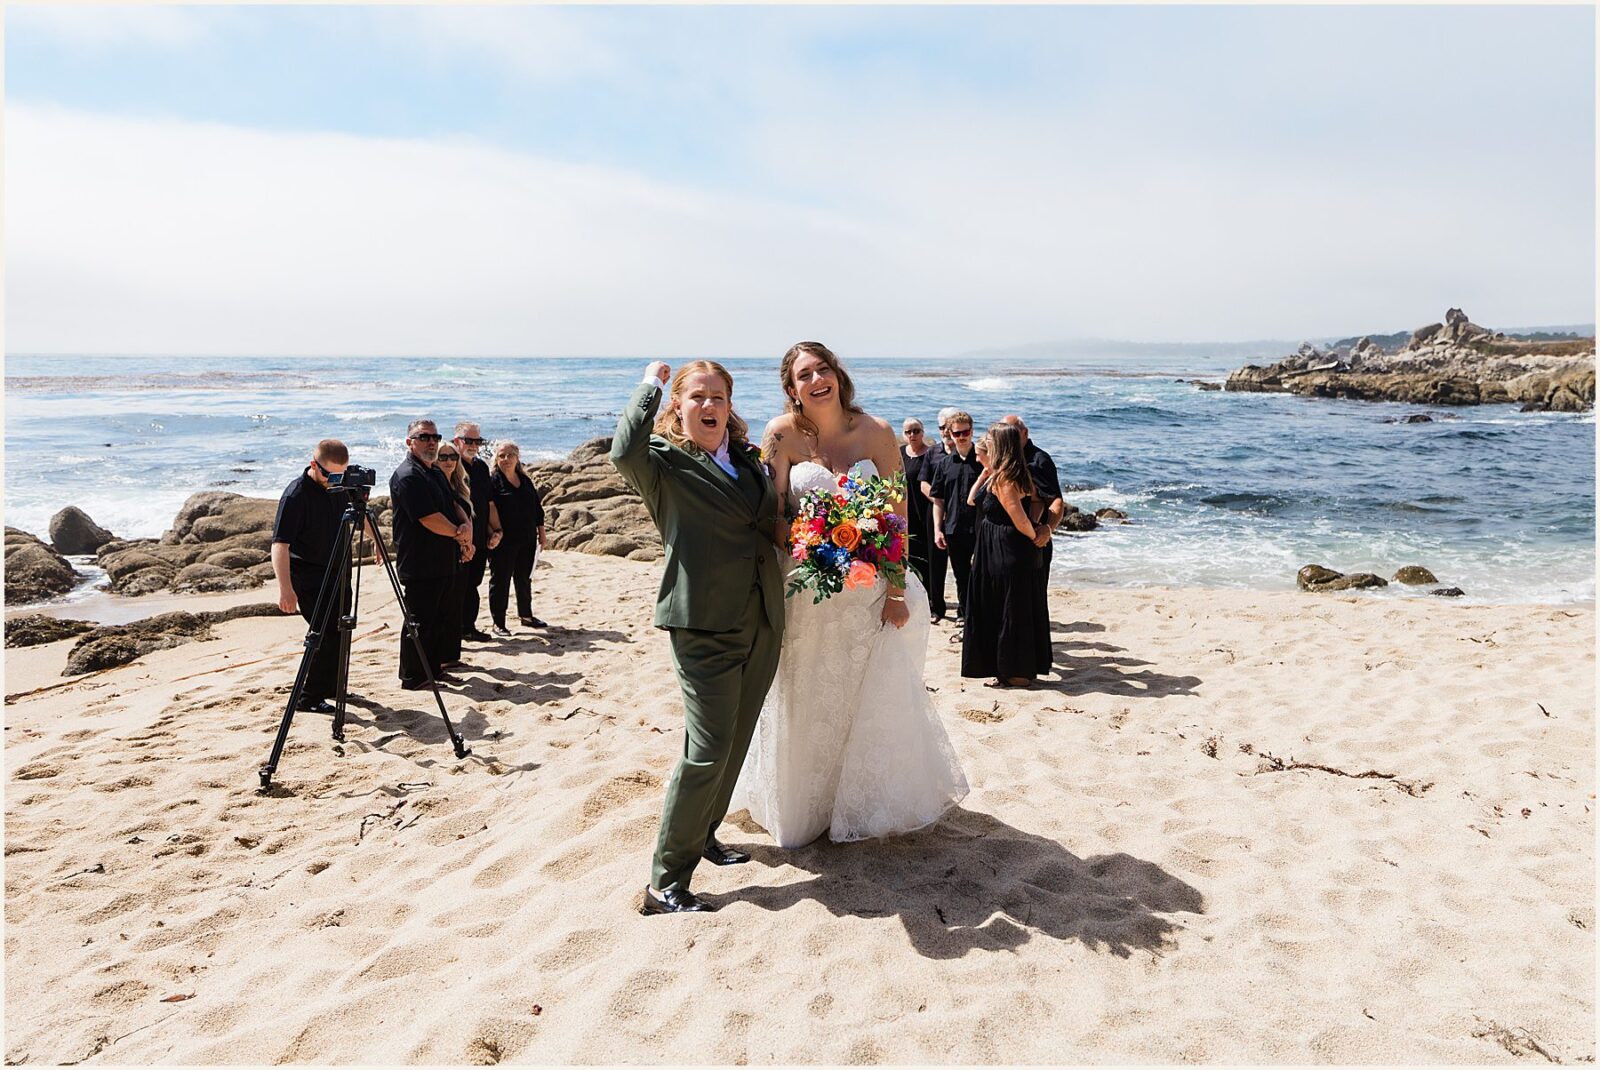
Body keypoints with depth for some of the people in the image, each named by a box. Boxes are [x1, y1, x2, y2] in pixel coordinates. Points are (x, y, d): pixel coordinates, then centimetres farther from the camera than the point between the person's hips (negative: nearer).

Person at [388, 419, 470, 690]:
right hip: (420, 564, -10)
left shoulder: (436, 472, 15)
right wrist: (459, 533, -8)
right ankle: (413, 677, 9)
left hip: (443, 563, 10)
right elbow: (430, 519, -22)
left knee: (439, 619, 17)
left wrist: (466, 525, -8)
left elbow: (453, 504, 14)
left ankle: (434, 670, 28)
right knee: (420, 622, -1)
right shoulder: (408, 476, -16)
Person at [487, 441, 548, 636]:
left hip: (527, 540, 6)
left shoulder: (525, 480, 11)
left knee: (525, 579, 16)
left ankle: (526, 615, 30)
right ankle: (497, 622, 9)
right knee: (500, 580, 1)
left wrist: (541, 532, 14)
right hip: (503, 542, -6)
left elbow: (537, 508, 16)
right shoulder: (492, 481, -7)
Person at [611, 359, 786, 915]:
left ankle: (701, 833, 39)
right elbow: (624, 452, -31)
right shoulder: (664, 460, -7)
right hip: (704, 628, -7)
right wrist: (650, 384, -17)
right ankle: (665, 882, 3)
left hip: (761, 624, 7)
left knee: (735, 742, 18)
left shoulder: (748, 459, 13)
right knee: (707, 753, -9)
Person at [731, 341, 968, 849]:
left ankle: (868, 803, 35)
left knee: (878, 697, 11)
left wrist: (896, 591, -8)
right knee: (804, 703, 10)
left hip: (868, 590, 1)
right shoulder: (782, 434, -7)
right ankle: (801, 805, 33)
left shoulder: (876, 432, -6)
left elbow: (898, 516, -5)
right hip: (803, 589, -1)